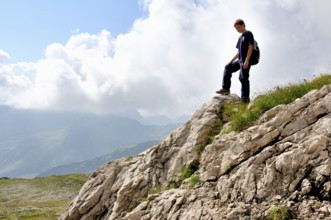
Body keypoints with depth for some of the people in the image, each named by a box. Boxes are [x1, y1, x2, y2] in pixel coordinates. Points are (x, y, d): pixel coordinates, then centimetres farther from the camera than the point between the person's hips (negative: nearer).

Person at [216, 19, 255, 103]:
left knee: (243, 77, -10)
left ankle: (245, 98, -5)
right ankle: (226, 88, 17)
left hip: (246, 60, -9)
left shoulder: (248, 34, -5)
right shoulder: (240, 37, 20)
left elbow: (251, 47, -14)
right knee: (228, 68, 14)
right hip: (240, 60, 9)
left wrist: (246, 61, -22)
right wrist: (231, 61, 20)